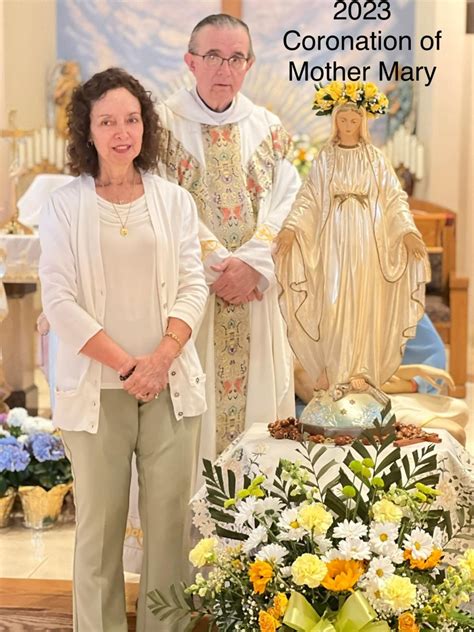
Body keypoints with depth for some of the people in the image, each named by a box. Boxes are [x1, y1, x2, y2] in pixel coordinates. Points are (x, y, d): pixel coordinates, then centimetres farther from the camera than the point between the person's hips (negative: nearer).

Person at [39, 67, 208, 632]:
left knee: (171, 518, 5)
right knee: (99, 521, 5)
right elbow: (60, 301, -5)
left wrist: (162, 357, -12)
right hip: (97, 388, -2)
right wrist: (125, 363, -12)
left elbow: (192, 287, 3)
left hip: (170, 383, 2)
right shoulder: (64, 207, 0)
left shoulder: (173, 200, 7)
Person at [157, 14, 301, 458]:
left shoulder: (269, 128, 9)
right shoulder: (164, 123, -1)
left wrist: (252, 263, -14)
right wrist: (218, 263, -14)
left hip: (255, 288, 3)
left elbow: (285, 201, 1)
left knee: (256, 390, 6)